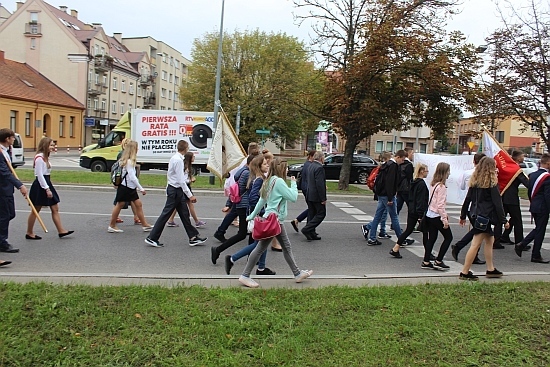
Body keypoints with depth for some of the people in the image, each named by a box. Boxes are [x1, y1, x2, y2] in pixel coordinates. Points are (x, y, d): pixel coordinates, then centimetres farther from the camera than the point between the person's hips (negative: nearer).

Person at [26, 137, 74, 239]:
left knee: (55, 209, 6)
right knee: (36, 211, 1)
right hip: (40, 186, -10)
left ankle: (61, 231, 8)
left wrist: (48, 187, 15)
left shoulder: (45, 157, 14)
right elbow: (39, 175, -20)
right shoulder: (39, 157, -15)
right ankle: (29, 233, 13)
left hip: (46, 184, 10)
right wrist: (47, 189, -21)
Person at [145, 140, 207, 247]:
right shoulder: (178, 160, -19)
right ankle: (152, 238, 5)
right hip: (175, 191, -10)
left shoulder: (174, 158, 10)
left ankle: (193, 237, 17)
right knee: (166, 214, -3)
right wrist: (190, 195, -21)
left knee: (184, 214, 11)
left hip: (176, 190, 10)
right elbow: (181, 181, -22)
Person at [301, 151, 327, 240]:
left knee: (311, 214, 13)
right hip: (317, 196, -9)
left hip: (309, 195, 9)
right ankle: (307, 229, -8)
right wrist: (323, 199, -19)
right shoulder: (319, 168, -18)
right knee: (321, 213, 0)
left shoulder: (310, 166, 11)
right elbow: (320, 184, -22)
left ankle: (311, 233, 18)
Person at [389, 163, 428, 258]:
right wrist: (421, 215, -19)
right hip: (419, 212, -8)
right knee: (425, 231, 6)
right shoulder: (422, 184, -16)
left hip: (411, 211, 8)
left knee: (408, 230, 10)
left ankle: (395, 249, 5)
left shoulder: (413, 183, 11)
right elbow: (421, 200, -19)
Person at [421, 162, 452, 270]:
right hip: (437, 217, -8)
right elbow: (440, 205, -21)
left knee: (431, 238, 13)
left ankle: (426, 262, 14)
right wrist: (445, 219, -17)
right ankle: (438, 261, 5)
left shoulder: (433, 184, 8)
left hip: (429, 215, 8)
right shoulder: (441, 186, -18)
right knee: (448, 237, 5)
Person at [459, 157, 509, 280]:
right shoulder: (492, 182, -11)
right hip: (485, 216, -8)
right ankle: (464, 272, -4)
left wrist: (463, 216, 19)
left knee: (489, 240, 20)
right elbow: (497, 202, -11)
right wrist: (504, 220, -6)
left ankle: (491, 270, 26)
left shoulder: (475, 180, 9)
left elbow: (468, 199, 12)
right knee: (476, 244, -6)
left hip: (476, 214, 8)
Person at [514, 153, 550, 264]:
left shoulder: (532, 175, 8)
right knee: (540, 231, 2)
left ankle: (521, 244, 9)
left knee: (538, 229, 19)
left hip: (534, 207, 8)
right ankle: (536, 256, 10)